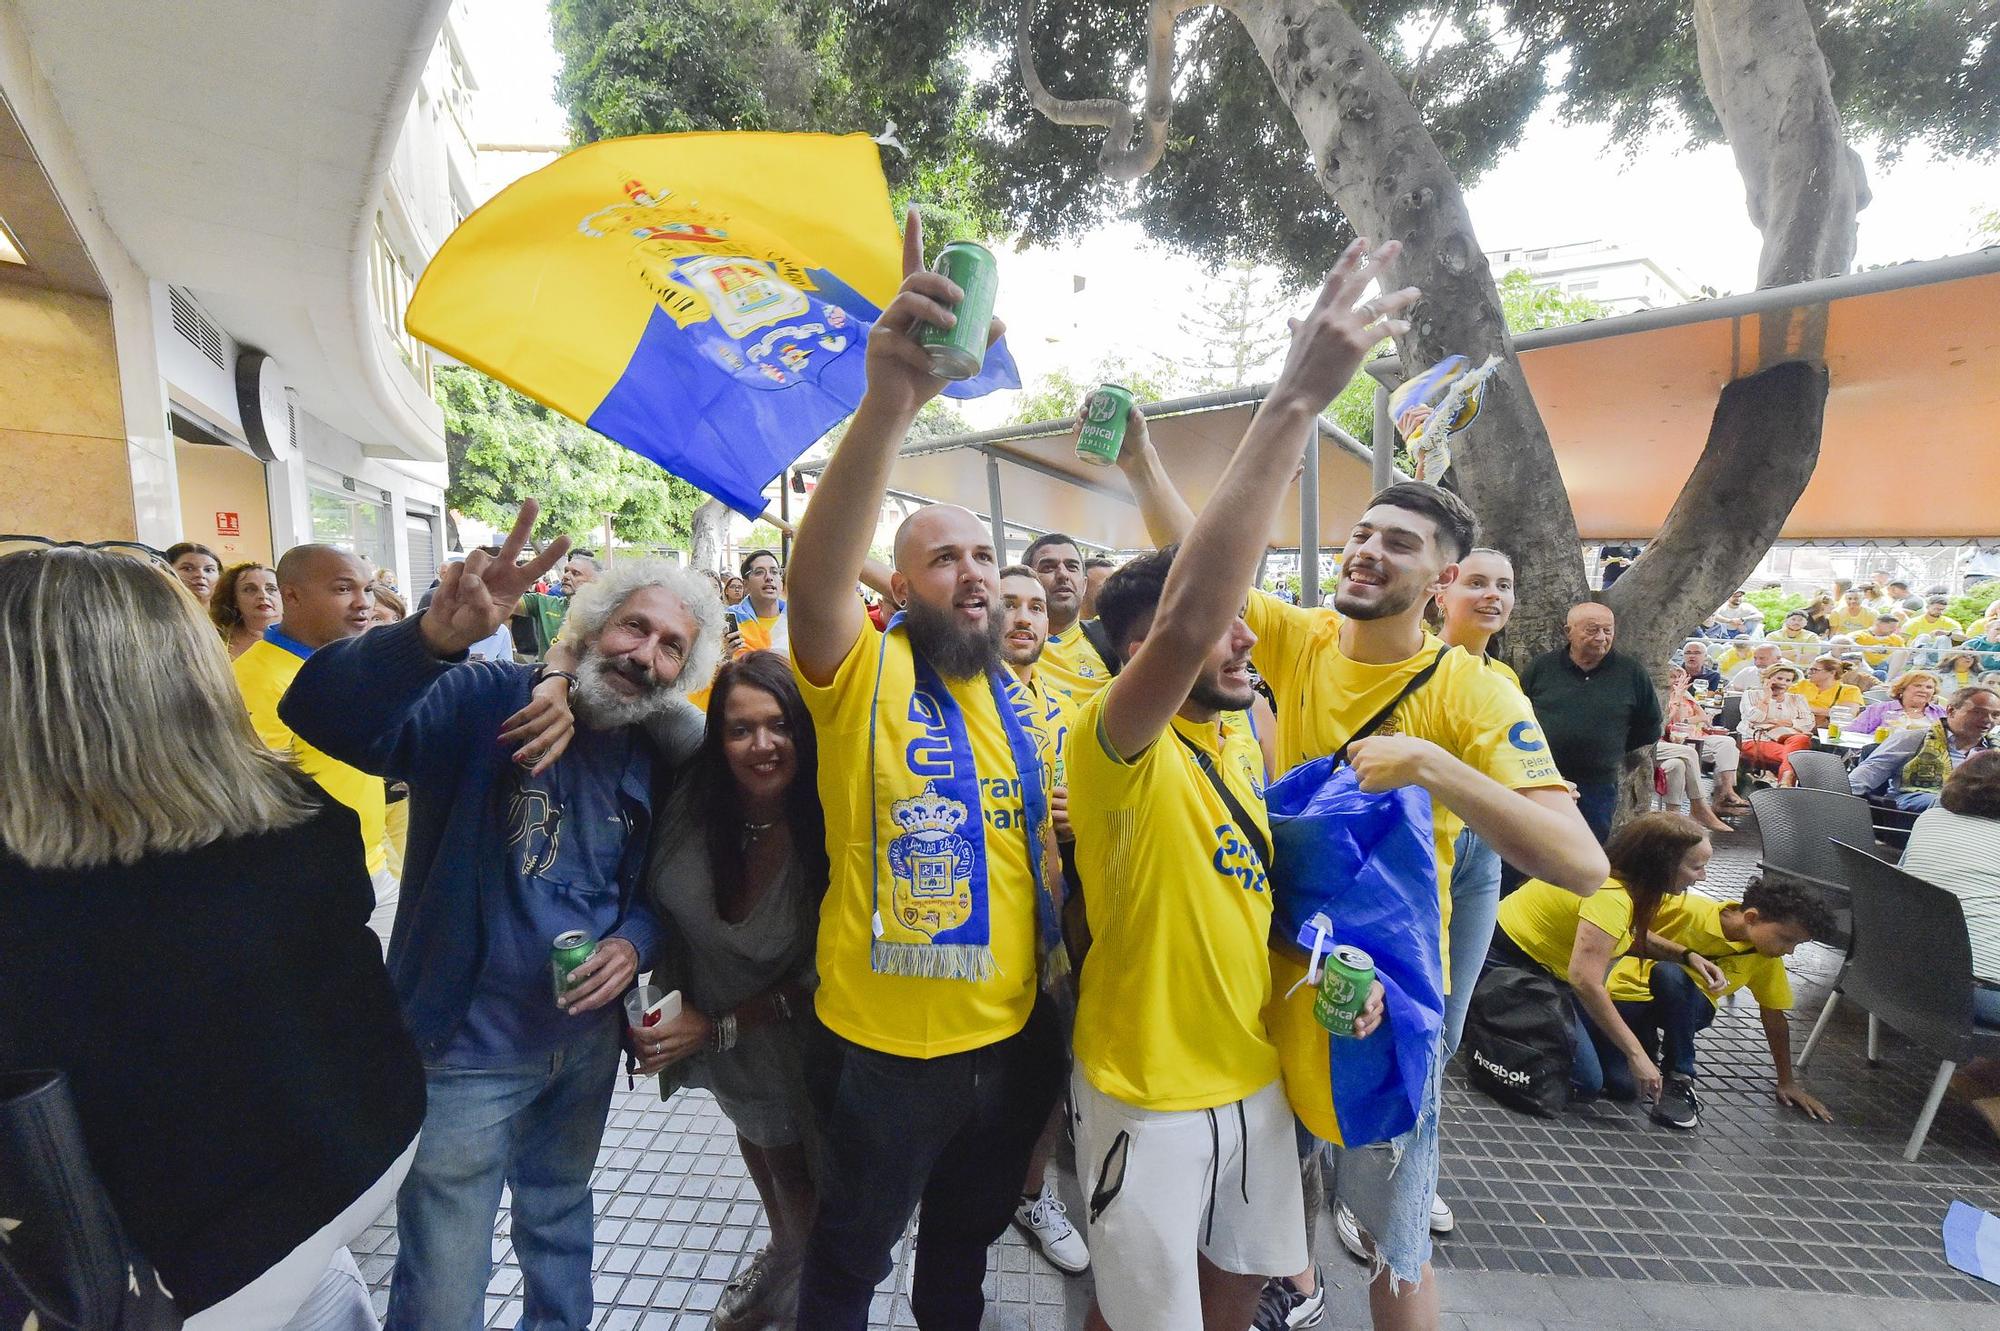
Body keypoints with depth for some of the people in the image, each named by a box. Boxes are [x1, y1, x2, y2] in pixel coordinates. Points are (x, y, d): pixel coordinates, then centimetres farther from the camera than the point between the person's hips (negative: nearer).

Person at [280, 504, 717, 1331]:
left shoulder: (658, 758, -3)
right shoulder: (485, 701, -19)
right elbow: (324, 715, -35)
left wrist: (636, 942, -11)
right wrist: (433, 636, -52)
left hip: (588, 1038, 5)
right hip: (466, 1046, -4)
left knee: (560, 1219, 29)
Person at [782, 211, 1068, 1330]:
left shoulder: (1020, 693, 3)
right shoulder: (866, 672, -17)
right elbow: (816, 579, -40)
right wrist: (888, 402, -51)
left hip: (1014, 1034, 5)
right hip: (885, 1046, -5)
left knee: (969, 1236, 30)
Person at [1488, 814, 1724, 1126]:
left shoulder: (1621, 872, -4)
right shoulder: (1609, 895, -31)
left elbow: (1631, 934, 16)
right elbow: (1584, 981, -36)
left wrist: (1687, 954, 0)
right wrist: (1635, 1053, -29)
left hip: (1553, 968, 9)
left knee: (1624, 1082, 4)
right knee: (1587, 1082, -13)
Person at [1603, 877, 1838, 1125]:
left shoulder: (1766, 958, -6)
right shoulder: (1686, 909, -22)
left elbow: (1774, 1017, 6)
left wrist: (1787, 1083, 12)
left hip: (1689, 1007, 2)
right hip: (1631, 991, -2)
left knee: (1670, 973, -36)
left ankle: (1680, 1076, -18)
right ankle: (1650, 1044, 12)